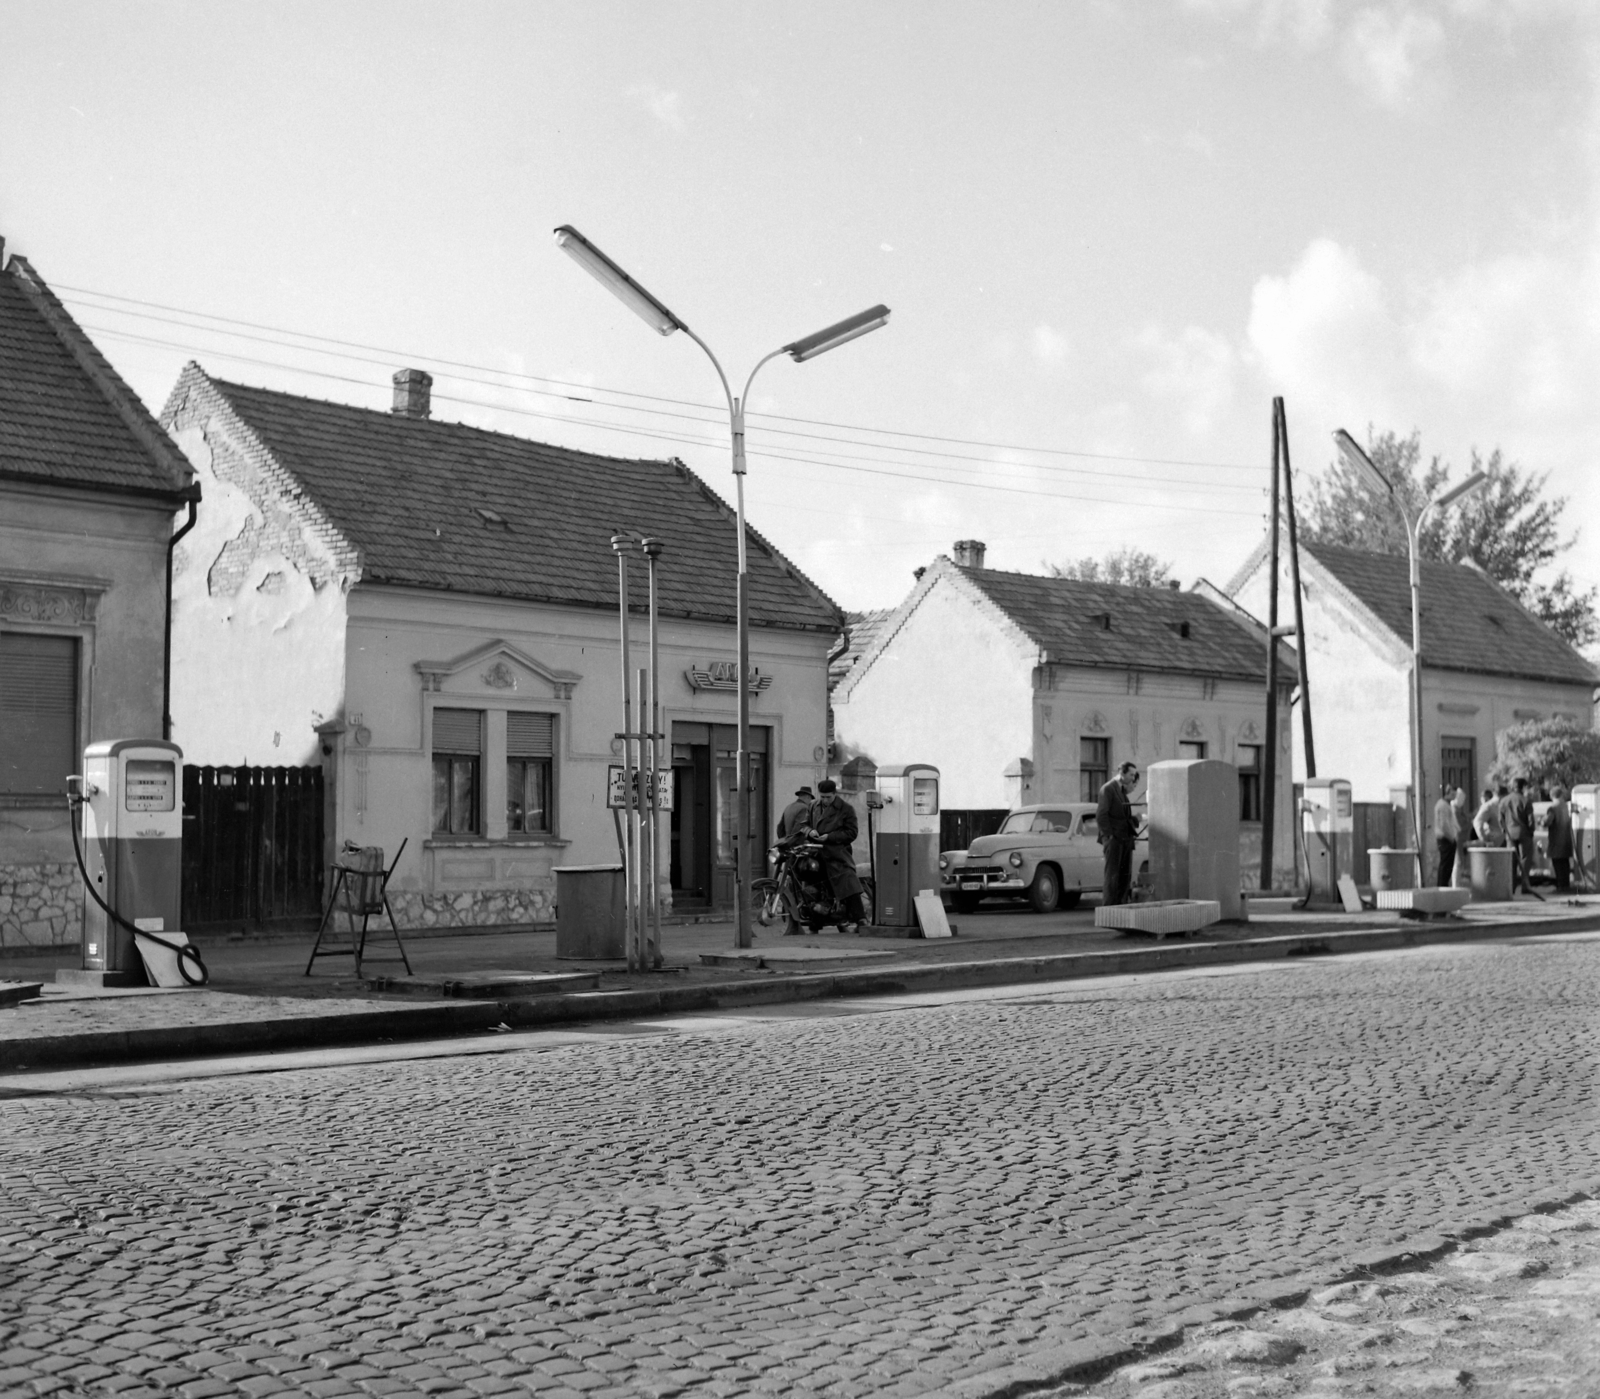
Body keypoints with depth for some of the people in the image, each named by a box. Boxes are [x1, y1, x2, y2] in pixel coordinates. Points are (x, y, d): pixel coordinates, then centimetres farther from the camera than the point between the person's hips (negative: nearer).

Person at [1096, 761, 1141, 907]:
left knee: (1125, 875, 5)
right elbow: (1101, 815, -13)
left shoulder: (1122, 789, 20)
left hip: (1126, 839, 8)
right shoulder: (1107, 789, -7)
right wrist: (1109, 836, -15)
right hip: (1113, 839, -8)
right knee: (1112, 875, -8)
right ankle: (1107, 908, -7)